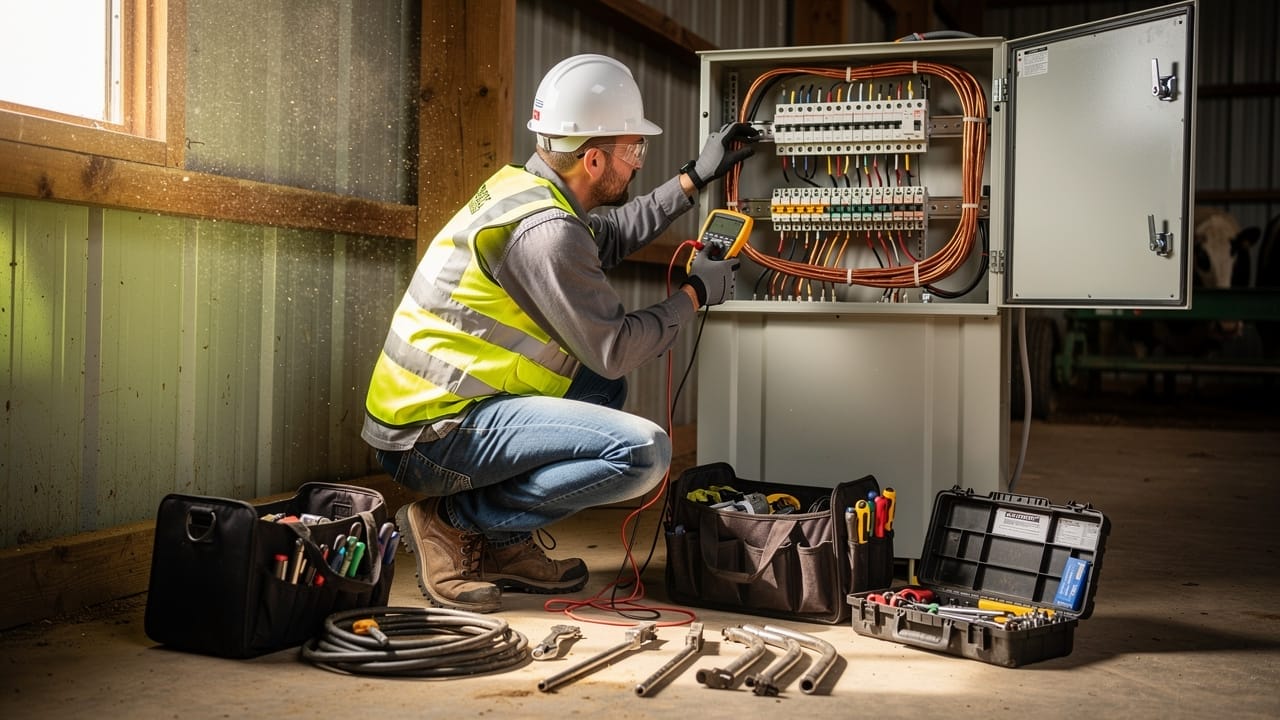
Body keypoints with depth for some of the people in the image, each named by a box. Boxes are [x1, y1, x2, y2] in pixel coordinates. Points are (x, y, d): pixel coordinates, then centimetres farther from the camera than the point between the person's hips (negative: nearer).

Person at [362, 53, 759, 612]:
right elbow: (614, 349, -15)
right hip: (435, 436, -10)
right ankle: (455, 523, -7)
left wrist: (697, 177, 26)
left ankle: (503, 545, 12)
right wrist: (696, 293, -1)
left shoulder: (521, 188, 10)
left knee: (604, 390, 27)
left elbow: (614, 235, 28)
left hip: (426, 410, 10)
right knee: (643, 451, -21)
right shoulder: (544, 230, -20)